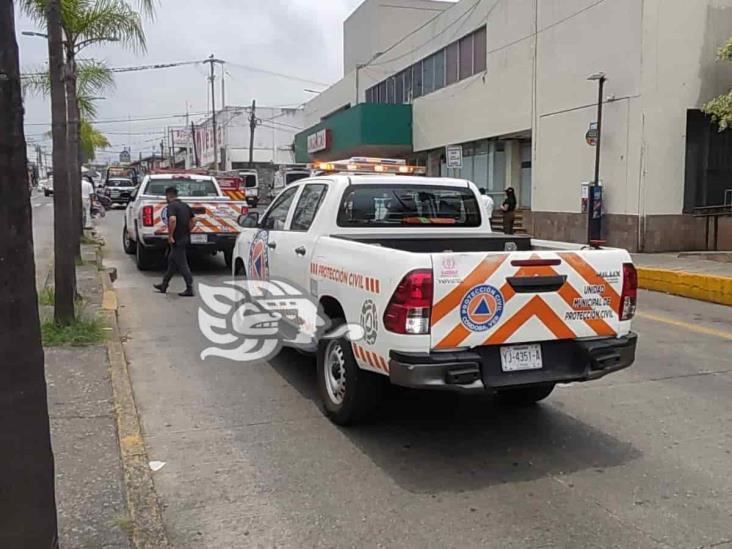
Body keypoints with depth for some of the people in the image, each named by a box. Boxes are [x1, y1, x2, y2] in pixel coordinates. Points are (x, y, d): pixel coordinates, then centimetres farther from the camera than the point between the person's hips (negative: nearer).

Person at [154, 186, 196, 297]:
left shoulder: (171, 206, -13)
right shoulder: (185, 205, 12)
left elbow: (172, 219, -30)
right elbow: (193, 220, 13)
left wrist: (170, 235, -22)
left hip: (177, 240, -9)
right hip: (185, 238, 9)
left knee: (182, 264, -4)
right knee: (172, 262, 18)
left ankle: (189, 289, -2)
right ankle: (164, 285, 28)